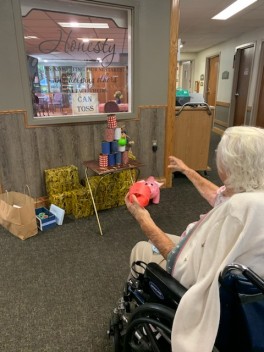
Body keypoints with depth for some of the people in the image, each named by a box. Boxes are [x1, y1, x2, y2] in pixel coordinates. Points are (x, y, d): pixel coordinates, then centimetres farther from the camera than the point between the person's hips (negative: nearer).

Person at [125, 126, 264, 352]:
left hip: (205, 291, -7)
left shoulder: (238, 208, -38)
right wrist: (187, 171, 23)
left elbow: (185, 272, -29)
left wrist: (145, 222, -21)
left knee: (141, 249, 13)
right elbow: (217, 198, 11)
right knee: (157, 243, 25)